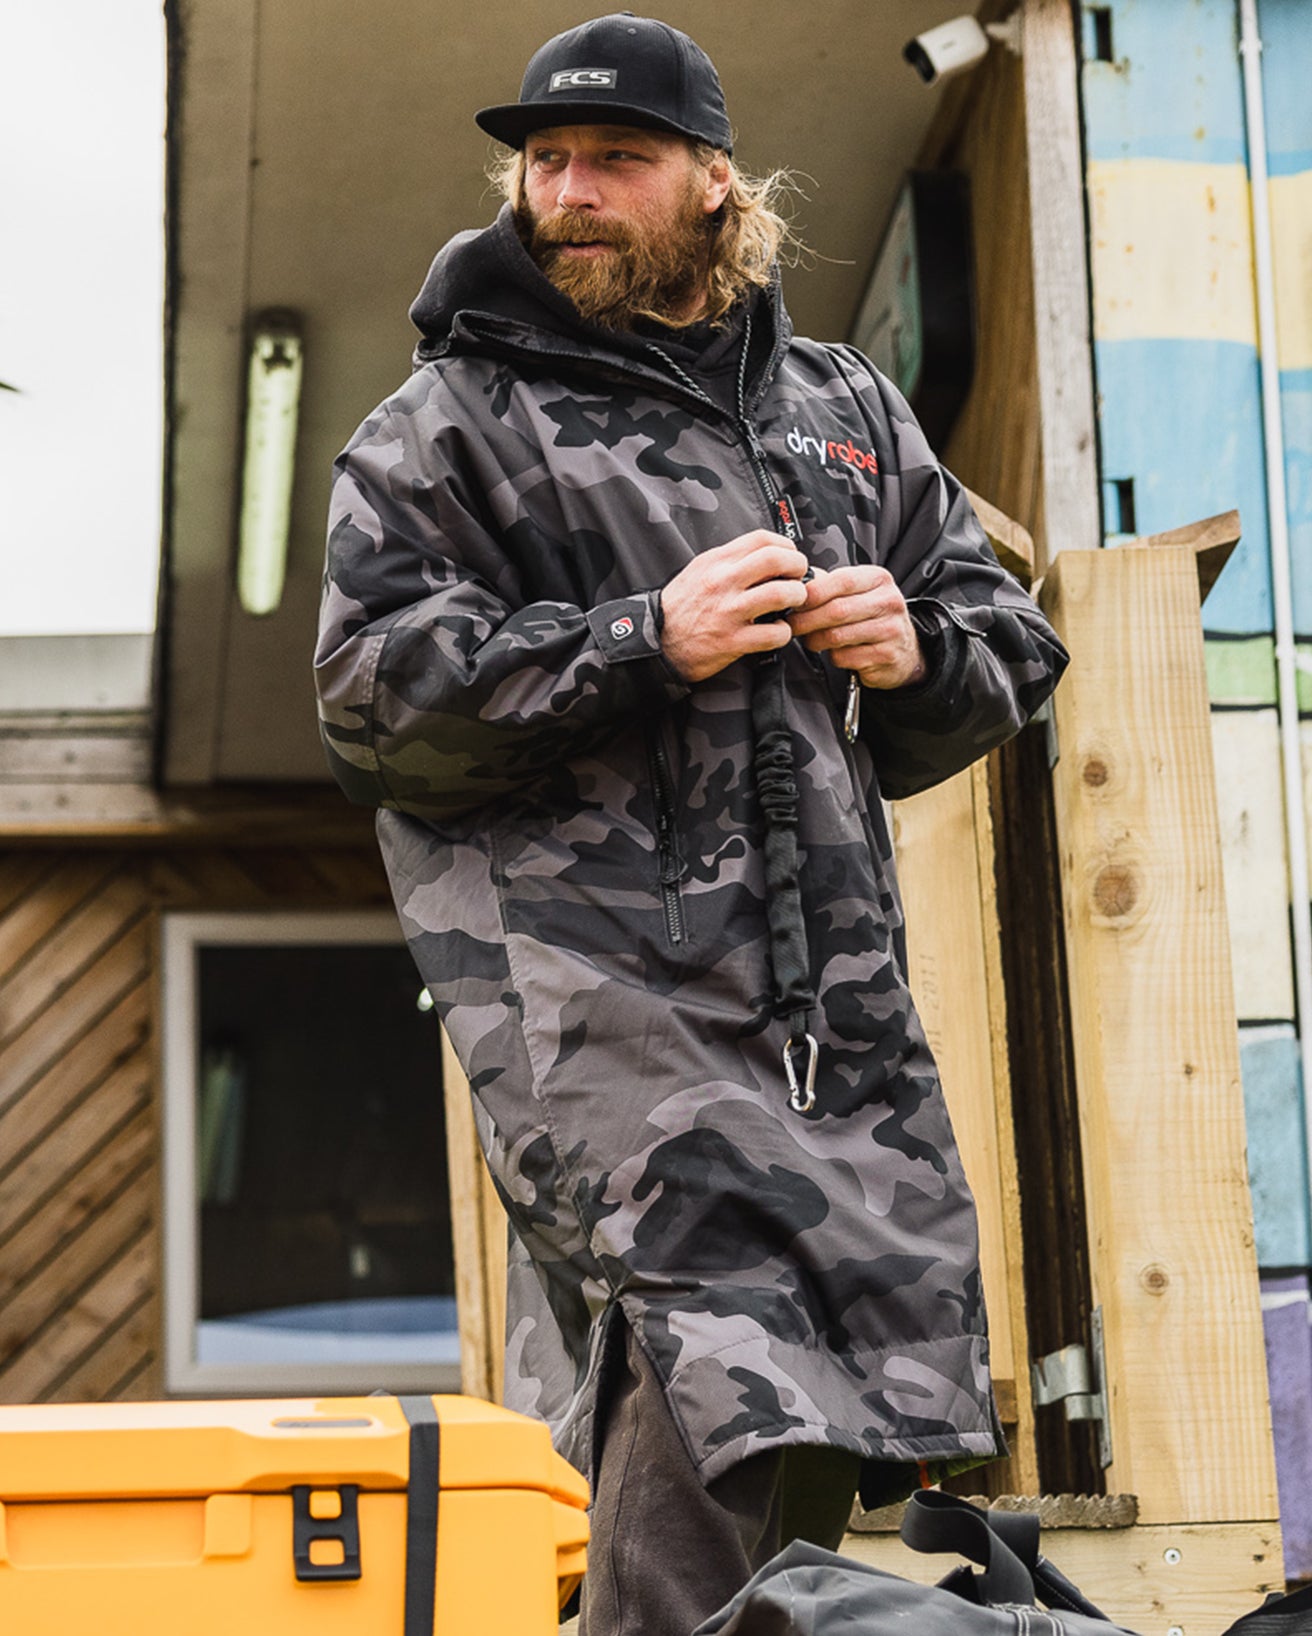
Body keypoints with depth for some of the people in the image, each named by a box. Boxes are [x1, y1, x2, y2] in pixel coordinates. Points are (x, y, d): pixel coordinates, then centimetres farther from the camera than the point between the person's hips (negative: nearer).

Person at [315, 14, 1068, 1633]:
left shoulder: (846, 409, 21)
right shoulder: (444, 424, 7)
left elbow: (1002, 638, 25)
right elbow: (377, 692, -4)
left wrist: (919, 647, 1)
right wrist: (645, 644, -15)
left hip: (832, 976, 6)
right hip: (589, 971, -5)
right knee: (722, 1365, -21)